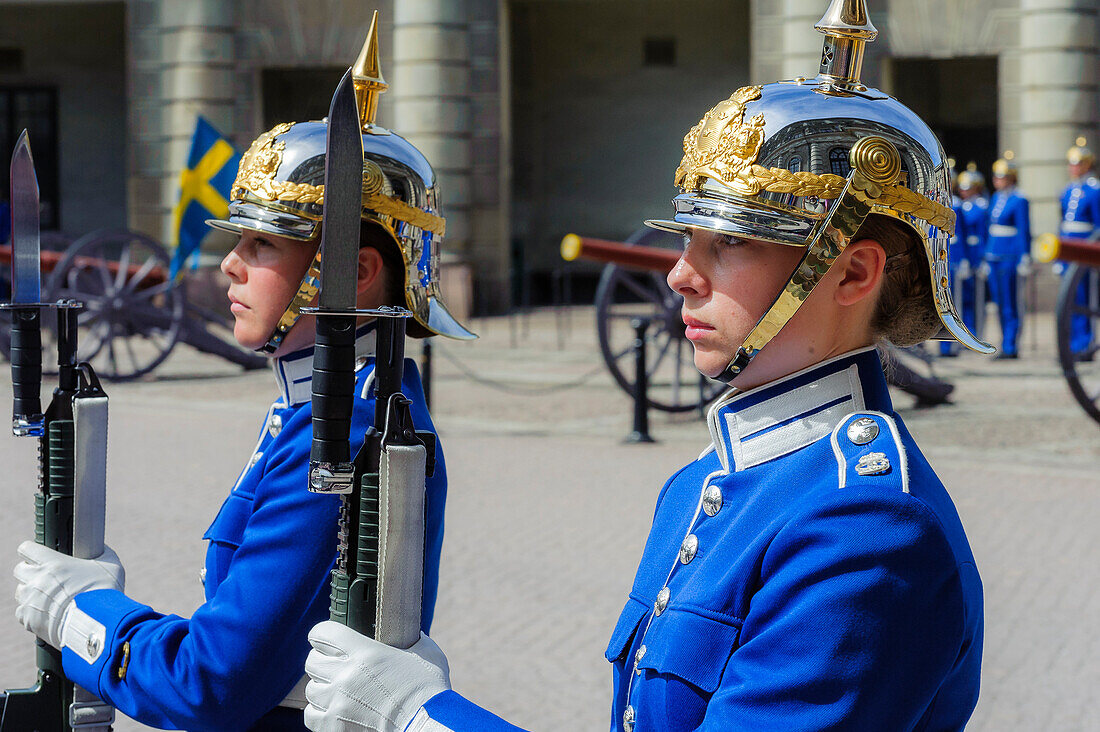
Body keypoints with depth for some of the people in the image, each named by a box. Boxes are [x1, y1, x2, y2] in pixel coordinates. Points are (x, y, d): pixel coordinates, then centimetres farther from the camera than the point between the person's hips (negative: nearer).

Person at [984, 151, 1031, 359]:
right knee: (999, 304, 9)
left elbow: (1024, 233, -11)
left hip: (1009, 257, -8)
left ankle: (1009, 348, -3)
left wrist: (1024, 261, -14)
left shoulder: (1019, 201, -9)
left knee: (1009, 304, -6)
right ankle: (1008, 347, 15)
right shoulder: (996, 198, 15)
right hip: (993, 257, 8)